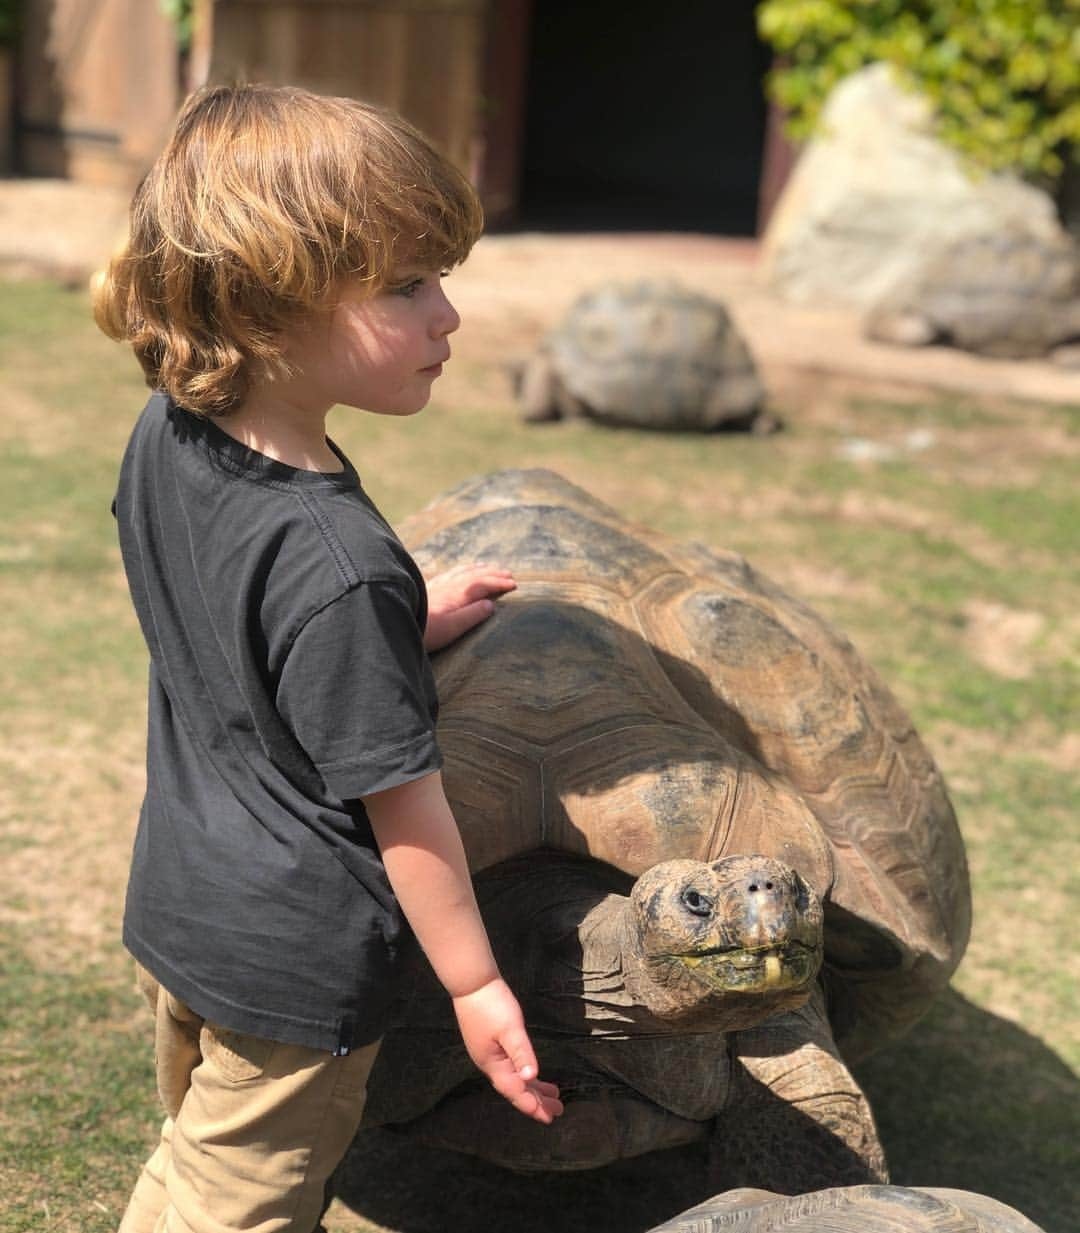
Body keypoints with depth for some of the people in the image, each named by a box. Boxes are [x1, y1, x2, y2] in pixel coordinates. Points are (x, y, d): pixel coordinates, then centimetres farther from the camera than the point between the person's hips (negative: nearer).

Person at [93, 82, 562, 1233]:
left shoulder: (163, 438, -7)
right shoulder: (342, 571, -33)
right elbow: (400, 802, -23)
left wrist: (401, 627, 6)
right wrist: (475, 985, -11)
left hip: (174, 903, 8)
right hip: (292, 968, -8)